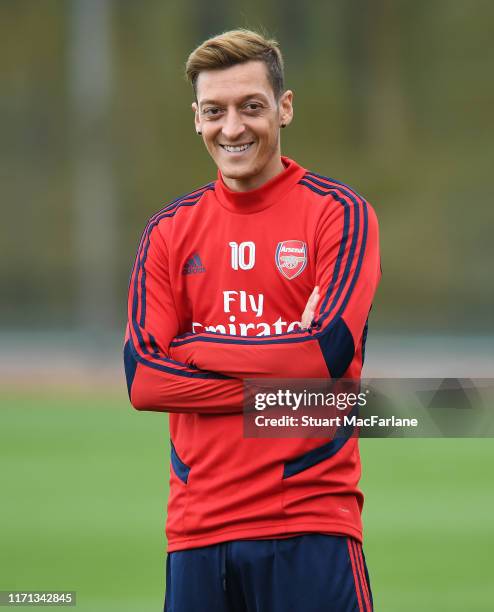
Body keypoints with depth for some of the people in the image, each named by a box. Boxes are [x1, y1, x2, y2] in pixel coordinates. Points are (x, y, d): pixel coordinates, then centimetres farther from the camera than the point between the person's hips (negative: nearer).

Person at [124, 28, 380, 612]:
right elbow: (141, 381, -2)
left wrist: (194, 347, -6)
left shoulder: (337, 213, 1)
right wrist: (276, 380, -10)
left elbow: (328, 352, -13)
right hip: (197, 527, 3)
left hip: (310, 522, -3)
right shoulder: (169, 231, 10)